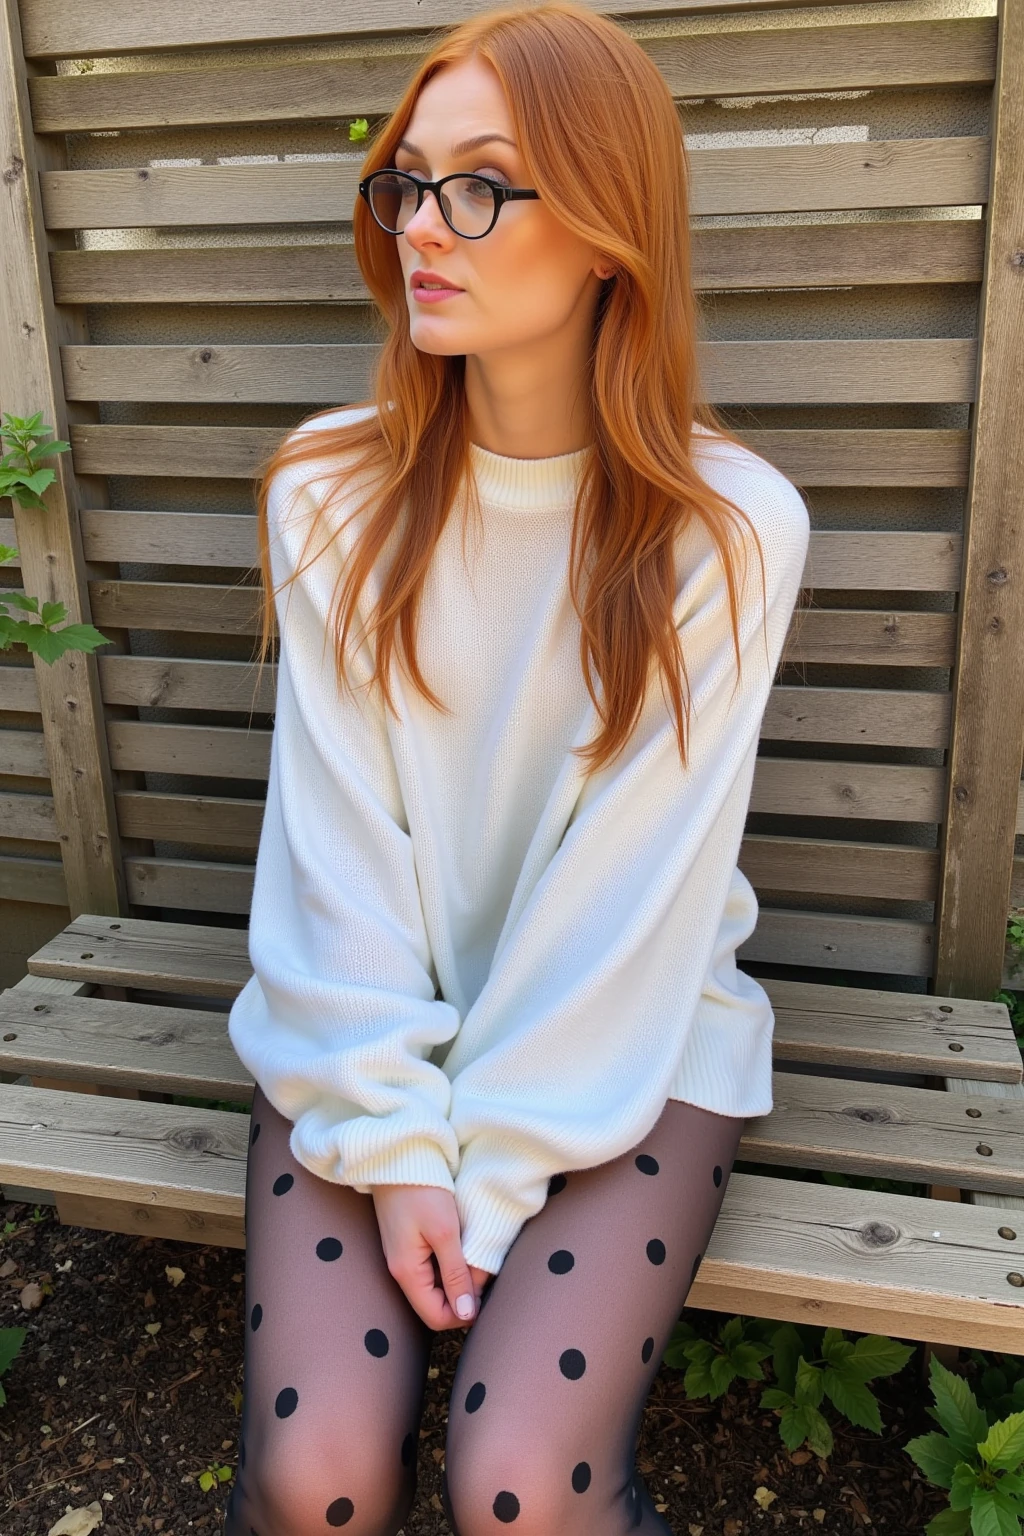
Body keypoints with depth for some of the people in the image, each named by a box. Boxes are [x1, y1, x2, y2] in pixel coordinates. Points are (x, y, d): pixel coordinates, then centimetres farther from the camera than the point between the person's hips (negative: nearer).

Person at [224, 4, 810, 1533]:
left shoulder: (730, 528, -11)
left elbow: (635, 887, -12)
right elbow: (337, 841, -7)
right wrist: (397, 1144, -13)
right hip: (371, 1026, 2)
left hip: (623, 1036, -1)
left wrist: (484, 1172, -12)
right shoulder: (333, 491, -5)